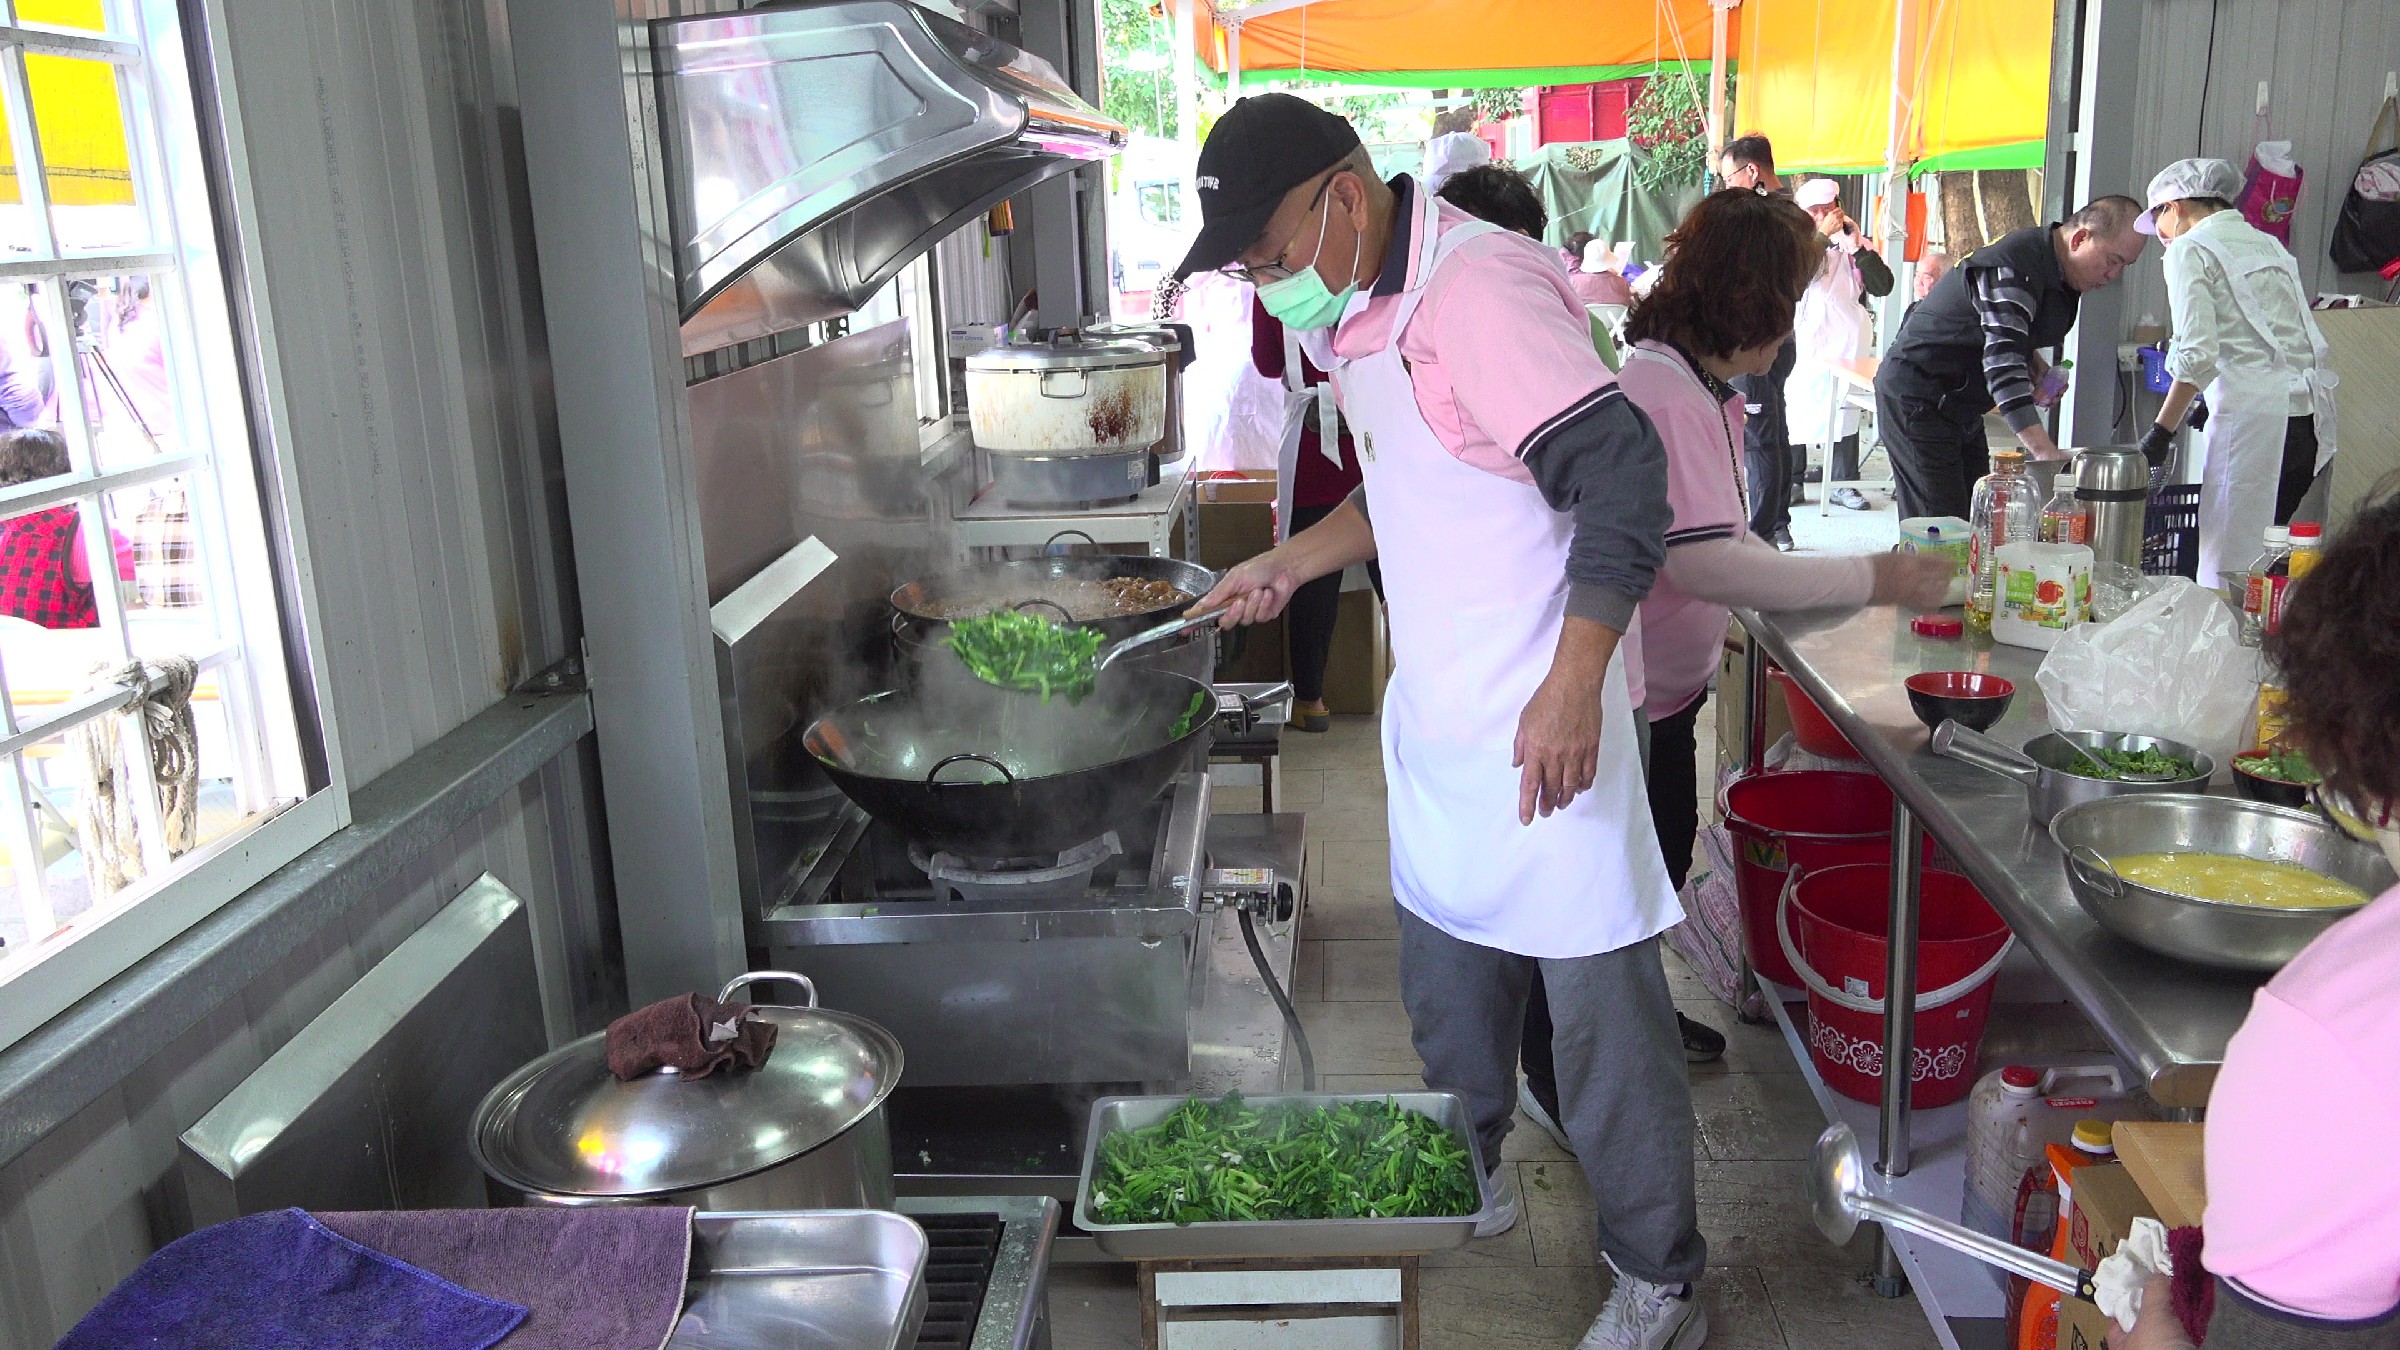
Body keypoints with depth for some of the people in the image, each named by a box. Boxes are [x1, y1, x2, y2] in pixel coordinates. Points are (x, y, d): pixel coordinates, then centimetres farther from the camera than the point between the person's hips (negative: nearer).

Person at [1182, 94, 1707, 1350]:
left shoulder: (1476, 291, -21)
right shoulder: (1365, 311, 9)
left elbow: (1622, 473, -26)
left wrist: (1572, 690, -28)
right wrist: (1286, 564, 15)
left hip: (1540, 726, -9)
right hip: (1437, 717, 9)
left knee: (1602, 1008, 3)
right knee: (1445, 975, 22)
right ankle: (1467, 1179, 44)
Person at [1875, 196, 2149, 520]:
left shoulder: (2057, 270, 7)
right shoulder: (2013, 266, -24)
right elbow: (2002, 363, -34)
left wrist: (2034, 364, 0)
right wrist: (2045, 451, -39)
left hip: (1958, 402, 10)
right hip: (1917, 400, -10)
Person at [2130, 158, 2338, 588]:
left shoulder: (2188, 249, 0)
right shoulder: (2267, 243, 22)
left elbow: (2197, 354, -13)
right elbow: (2305, 337, 20)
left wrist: (2160, 432, -8)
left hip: (2252, 414, -8)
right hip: (2312, 410, 8)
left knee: (2228, 568, -6)